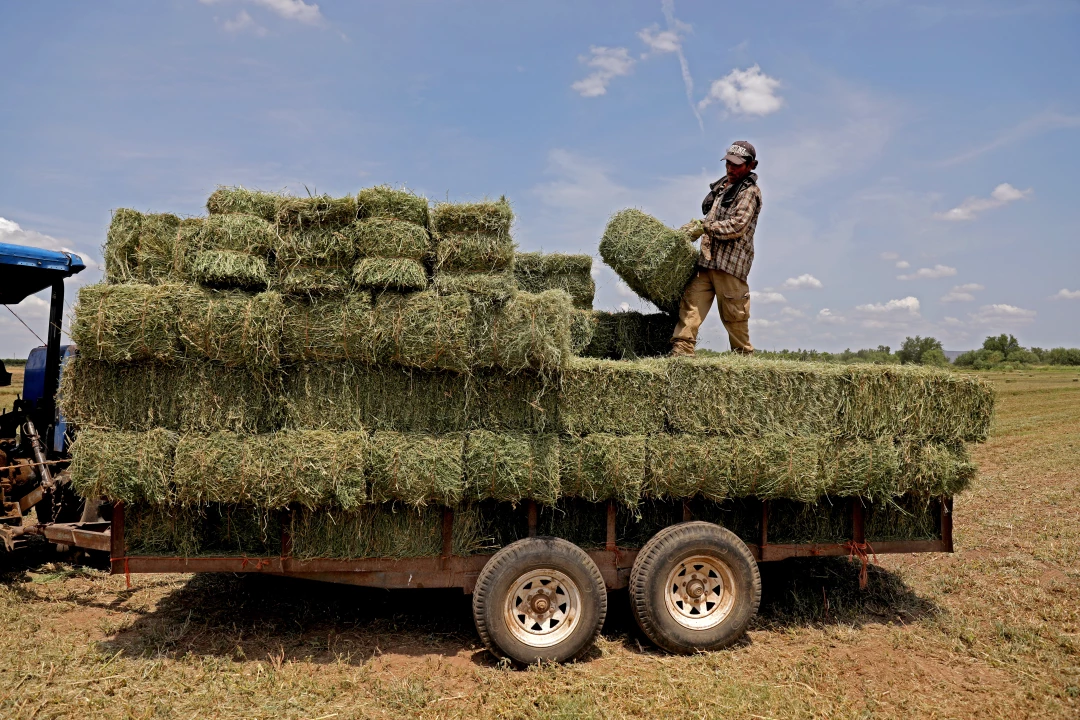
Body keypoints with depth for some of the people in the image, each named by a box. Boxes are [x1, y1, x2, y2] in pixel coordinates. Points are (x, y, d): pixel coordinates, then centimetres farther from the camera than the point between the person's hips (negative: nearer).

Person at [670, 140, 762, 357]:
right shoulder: (721, 185, 22)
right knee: (691, 304, -7)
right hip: (707, 258, 7)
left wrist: (705, 227, -16)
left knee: (733, 315, -1)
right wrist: (697, 225, 17)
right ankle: (681, 352, -12)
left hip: (731, 263, -7)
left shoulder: (750, 191, -3)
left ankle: (744, 357, 14)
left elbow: (737, 226, -15)